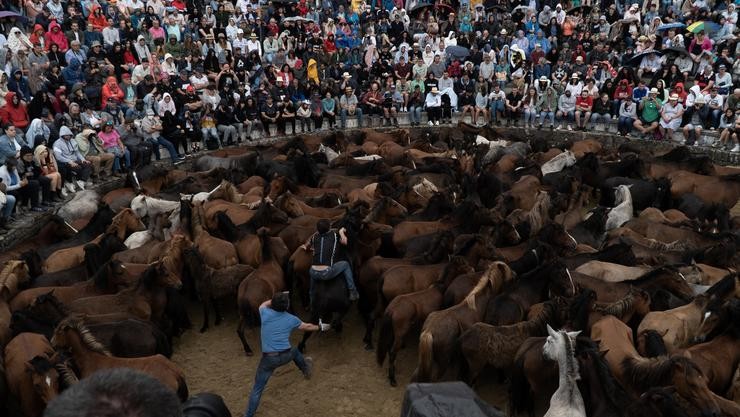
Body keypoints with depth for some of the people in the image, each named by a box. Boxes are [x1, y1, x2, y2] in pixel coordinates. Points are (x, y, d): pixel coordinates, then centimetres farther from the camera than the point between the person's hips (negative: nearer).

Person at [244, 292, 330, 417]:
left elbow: (264, 304, 20)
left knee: (257, 389, 8)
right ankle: (306, 369, 58)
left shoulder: (265, 313, -6)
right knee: (294, 351, 37)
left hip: (269, 359, -1)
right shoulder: (291, 319, -1)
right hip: (286, 356, 2)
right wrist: (320, 327, 36)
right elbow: (307, 327, 18)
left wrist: (276, 299, 28)